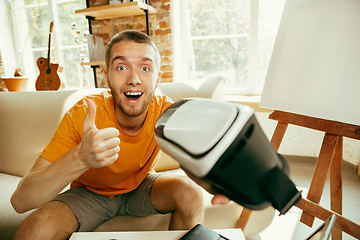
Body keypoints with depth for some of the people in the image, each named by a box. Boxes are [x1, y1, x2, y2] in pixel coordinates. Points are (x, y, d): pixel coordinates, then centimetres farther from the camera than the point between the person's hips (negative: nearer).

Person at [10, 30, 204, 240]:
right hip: (90, 191, 0)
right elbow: (20, 201, -30)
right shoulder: (82, 114, -27)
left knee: (191, 194, -24)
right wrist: (81, 157, -49)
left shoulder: (165, 112, -24)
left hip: (142, 185, 2)